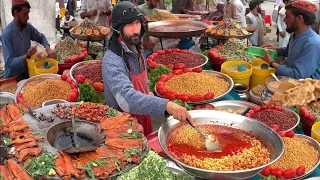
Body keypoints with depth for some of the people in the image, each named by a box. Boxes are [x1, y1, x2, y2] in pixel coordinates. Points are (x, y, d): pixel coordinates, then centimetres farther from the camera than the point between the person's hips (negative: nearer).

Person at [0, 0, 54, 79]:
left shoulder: (28, 27, -4)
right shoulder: (7, 34, -22)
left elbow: (41, 37, 11)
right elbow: (9, 62, -23)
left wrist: (48, 49, -8)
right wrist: (27, 56, -35)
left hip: (27, 72, 5)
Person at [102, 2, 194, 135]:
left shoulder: (137, 49, -1)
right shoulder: (112, 60, -28)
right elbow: (126, 98, -44)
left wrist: (146, 93, 0)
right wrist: (166, 105, -55)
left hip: (143, 122, 7)